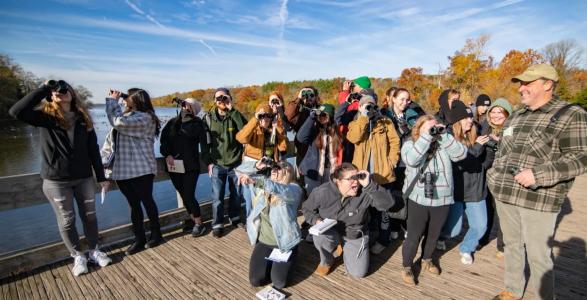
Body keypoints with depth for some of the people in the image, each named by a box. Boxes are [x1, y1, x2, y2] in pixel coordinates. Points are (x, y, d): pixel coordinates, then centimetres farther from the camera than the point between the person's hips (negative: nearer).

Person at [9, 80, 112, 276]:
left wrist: (101, 176, 3)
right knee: (66, 220, 10)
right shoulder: (45, 117, -5)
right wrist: (44, 89, -18)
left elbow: (93, 149, 3)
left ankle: (94, 251, 31)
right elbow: (16, 111, -26)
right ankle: (78, 256, 28)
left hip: (84, 177, 2)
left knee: (89, 216, 12)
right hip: (56, 180, -2)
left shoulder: (83, 119, 1)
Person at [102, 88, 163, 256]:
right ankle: (139, 239, 22)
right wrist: (103, 159, 5)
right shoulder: (125, 116, 15)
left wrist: (112, 100, -9)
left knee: (147, 202, 4)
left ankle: (156, 234, 21)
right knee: (133, 205, 12)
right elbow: (111, 138, 14)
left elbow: (118, 122, -22)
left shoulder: (144, 118, -10)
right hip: (123, 169, 7)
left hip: (140, 169, -7)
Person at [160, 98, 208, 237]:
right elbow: (163, 140, 2)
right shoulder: (172, 123, 7)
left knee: (189, 196, -6)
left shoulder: (197, 123, -3)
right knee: (184, 195, 12)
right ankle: (193, 219, 28)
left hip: (190, 166, -4)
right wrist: (167, 155, -11)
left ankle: (199, 224, 9)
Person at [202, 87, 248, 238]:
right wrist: (208, 162, -2)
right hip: (217, 164, 0)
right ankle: (217, 225, 19)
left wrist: (232, 110, -23)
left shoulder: (235, 115, -2)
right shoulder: (208, 117, 0)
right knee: (217, 197, 3)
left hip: (235, 163, 1)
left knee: (236, 194, 13)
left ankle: (235, 218, 34)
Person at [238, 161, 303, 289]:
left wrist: (256, 180, -51)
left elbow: (280, 189, -38)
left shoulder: (294, 190, -15)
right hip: (264, 241, 5)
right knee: (255, 280, -4)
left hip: (284, 243, -4)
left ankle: (285, 261, 21)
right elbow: (242, 175, 13)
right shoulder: (265, 186, 4)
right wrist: (257, 168, -5)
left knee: (279, 282, -10)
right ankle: (271, 261, 26)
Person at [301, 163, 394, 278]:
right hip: (331, 231, -1)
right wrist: (316, 220, -24)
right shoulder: (322, 192, -22)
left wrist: (369, 185, -45)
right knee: (320, 237, -35)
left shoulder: (365, 192, -24)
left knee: (358, 273, -1)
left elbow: (387, 204, -35)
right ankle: (326, 261, 2)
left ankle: (345, 248, 30)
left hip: (355, 235, 1)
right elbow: (307, 208, -5)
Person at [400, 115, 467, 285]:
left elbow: (461, 154, -10)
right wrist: (426, 136, -24)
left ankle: (427, 260, 44)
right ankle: (407, 267, 23)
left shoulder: (443, 145, 4)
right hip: (418, 200, -4)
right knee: (414, 236, 4)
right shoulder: (409, 144, -5)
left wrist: (443, 135, -15)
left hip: (442, 200, 4)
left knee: (433, 234, 20)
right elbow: (411, 160, -25)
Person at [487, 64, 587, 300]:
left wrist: (539, 174, -23)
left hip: (538, 199, -6)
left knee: (538, 255, 2)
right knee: (511, 245, 17)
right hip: (505, 195, 6)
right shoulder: (516, 116, 13)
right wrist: (494, 173, 12)